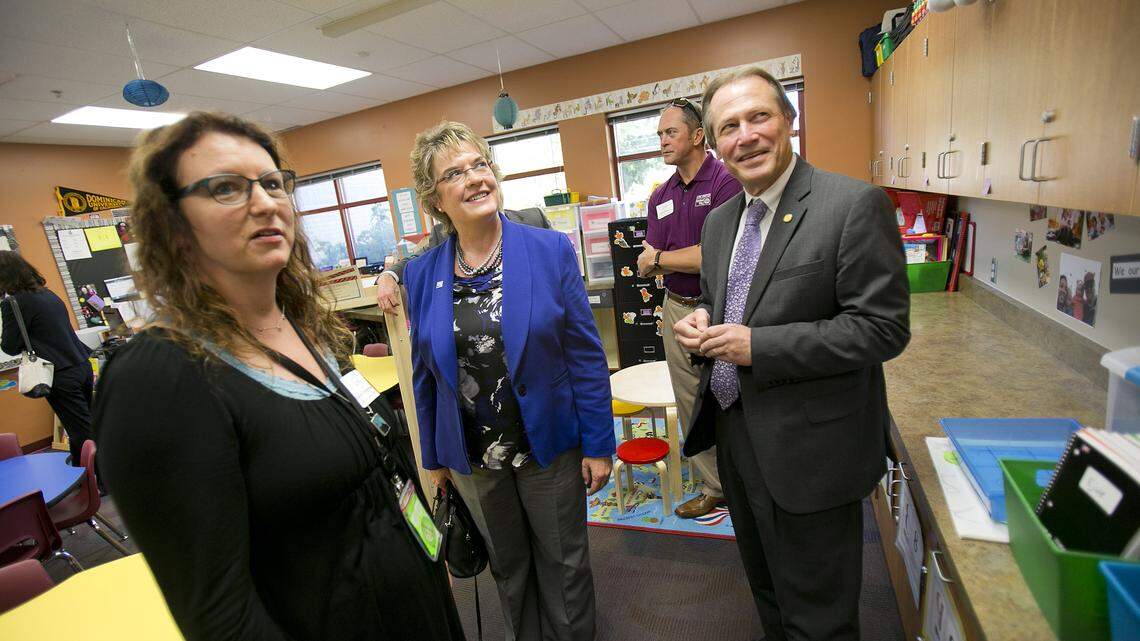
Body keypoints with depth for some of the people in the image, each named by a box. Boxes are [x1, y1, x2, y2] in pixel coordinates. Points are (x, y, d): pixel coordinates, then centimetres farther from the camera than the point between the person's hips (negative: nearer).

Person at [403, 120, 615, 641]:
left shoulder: (551, 250, -12)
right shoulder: (422, 274, -5)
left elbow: (585, 355, -10)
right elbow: (425, 372, 3)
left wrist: (598, 443, -8)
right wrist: (433, 455, 9)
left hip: (549, 444, -2)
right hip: (473, 458, 3)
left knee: (563, 563, 20)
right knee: (507, 566, 25)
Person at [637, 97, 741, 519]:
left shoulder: (726, 181, -10)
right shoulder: (660, 196, 10)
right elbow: (648, 265, 5)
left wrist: (661, 258, -7)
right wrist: (692, 258, -15)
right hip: (676, 310, 7)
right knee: (691, 406, 14)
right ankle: (714, 487, 32)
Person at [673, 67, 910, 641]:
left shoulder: (854, 205, -16)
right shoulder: (719, 220, 6)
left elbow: (884, 328, -19)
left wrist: (757, 346, -24)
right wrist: (702, 321, -7)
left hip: (807, 448, -6)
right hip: (735, 433, 7)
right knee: (766, 589, 29)